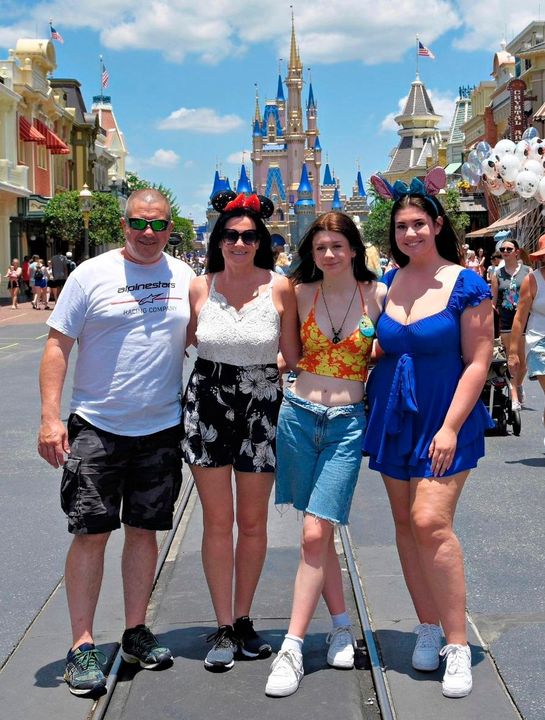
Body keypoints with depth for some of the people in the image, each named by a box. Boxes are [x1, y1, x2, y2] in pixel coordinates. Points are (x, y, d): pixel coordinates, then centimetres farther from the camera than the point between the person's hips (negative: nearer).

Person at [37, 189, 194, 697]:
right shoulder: (91, 275, -4)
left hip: (162, 429, 3)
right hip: (96, 427, -3)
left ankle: (135, 633, 25)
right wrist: (50, 416, -13)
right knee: (90, 534, -1)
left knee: (144, 530, 11)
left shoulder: (185, 277, 5)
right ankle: (82, 647, 10)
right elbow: (57, 345, -5)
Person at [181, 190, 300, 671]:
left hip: (261, 408, 0)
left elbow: (293, 356, 3)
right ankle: (224, 628, 15)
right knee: (218, 520, 4)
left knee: (253, 522, 9)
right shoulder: (199, 288, 1)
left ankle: (243, 619, 25)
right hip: (207, 404, 1)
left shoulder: (280, 288, -4)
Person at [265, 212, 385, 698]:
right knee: (319, 533, 9)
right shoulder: (301, 293, 3)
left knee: (315, 534, -9)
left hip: (347, 423, -2)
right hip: (299, 415, 2)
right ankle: (341, 624, 27)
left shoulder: (377, 294, -1)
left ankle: (292, 647, -2)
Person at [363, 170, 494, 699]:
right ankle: (427, 629, 21)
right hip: (393, 418, 5)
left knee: (431, 522, -15)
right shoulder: (387, 283, 6)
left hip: (443, 422, -5)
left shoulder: (466, 285, -8)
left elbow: (478, 361, -9)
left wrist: (450, 427, -15)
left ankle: (457, 644, -3)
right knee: (405, 523, 8)